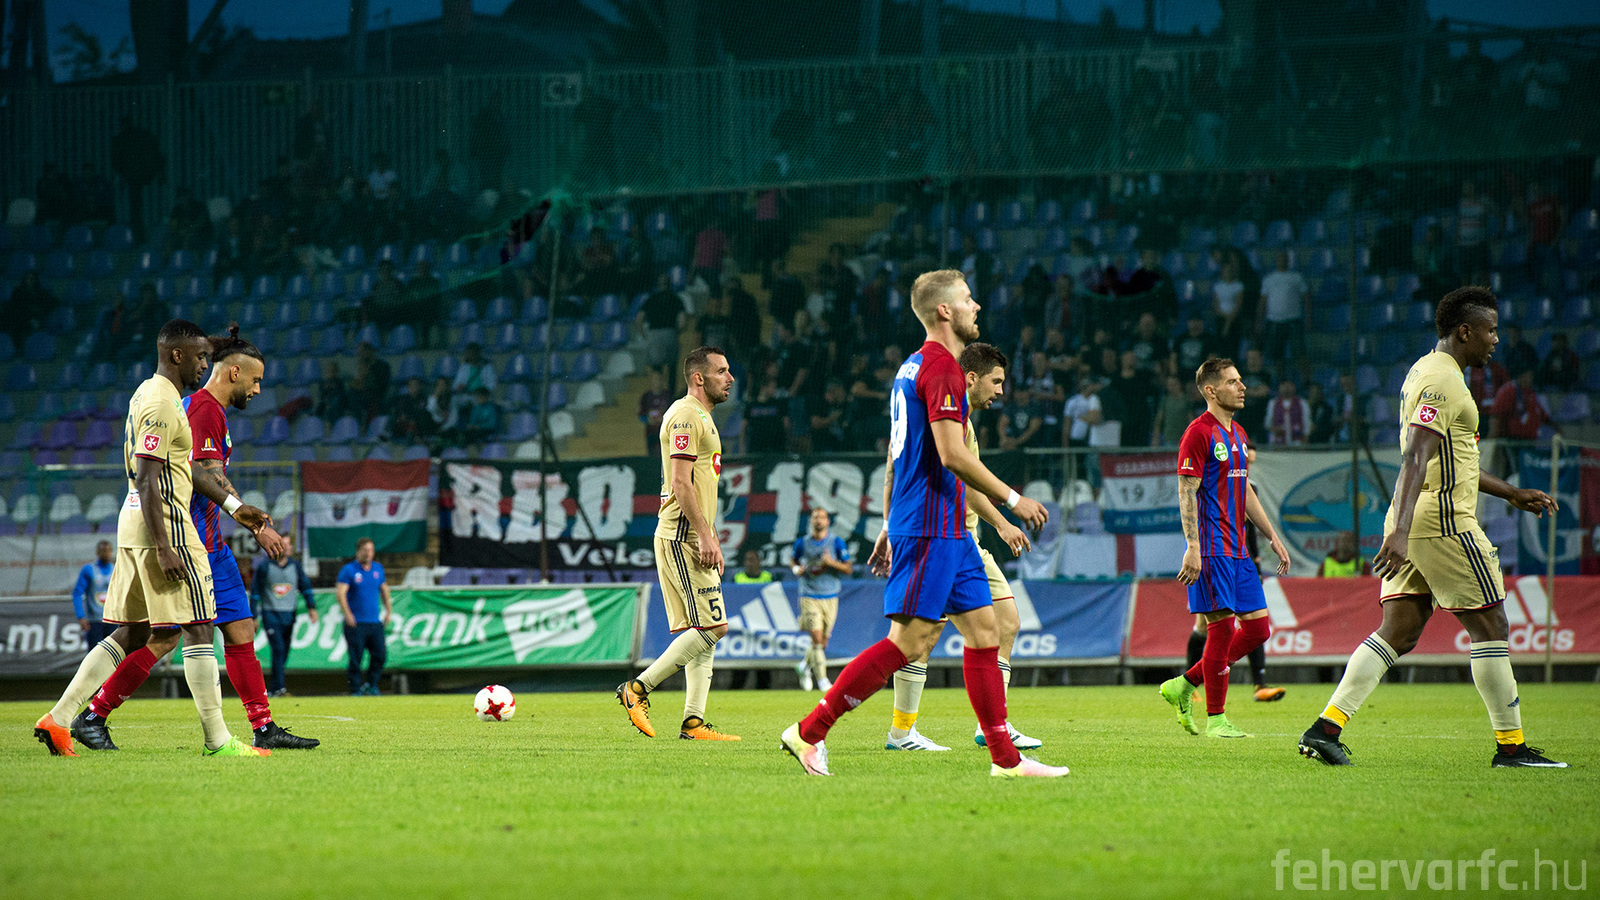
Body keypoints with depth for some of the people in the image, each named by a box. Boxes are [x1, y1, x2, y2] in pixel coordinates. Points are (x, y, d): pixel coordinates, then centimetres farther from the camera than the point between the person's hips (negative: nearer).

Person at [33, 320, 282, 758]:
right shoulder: (161, 404, -15)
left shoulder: (151, 394, 17)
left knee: (133, 635, 13)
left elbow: (184, 466, 25)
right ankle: (218, 739, -5)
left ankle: (59, 718, 11)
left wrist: (234, 506, 25)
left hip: (134, 526, 10)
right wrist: (164, 549, -23)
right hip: (164, 527, -10)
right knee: (197, 630, -6)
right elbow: (147, 481, -20)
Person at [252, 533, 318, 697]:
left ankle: (272, 689, 15)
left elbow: (305, 587, 13)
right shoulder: (264, 566, -3)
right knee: (278, 648, -18)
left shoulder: (295, 565, 8)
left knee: (284, 653, 5)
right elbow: (255, 591, 1)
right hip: (270, 614, -4)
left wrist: (312, 607, -1)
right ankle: (278, 687, -20)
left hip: (289, 615, 4)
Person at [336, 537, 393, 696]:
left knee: (380, 655, -3)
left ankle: (371, 685, 13)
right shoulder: (349, 570, -4)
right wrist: (348, 614, -19)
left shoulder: (378, 568, 13)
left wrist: (389, 611, 15)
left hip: (375, 622, 5)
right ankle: (355, 690, 3)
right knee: (355, 658, -4)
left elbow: (384, 590, 24)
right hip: (355, 623, -5)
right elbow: (340, 592, -11)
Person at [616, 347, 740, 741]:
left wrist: (711, 538, 24)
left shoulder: (701, 417, 22)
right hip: (682, 538, -11)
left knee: (703, 632, 5)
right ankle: (639, 688, -9)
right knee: (712, 626, -13)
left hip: (692, 537, 11)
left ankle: (693, 722, 2)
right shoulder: (685, 416, -11)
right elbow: (680, 484, -19)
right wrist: (705, 537, -23)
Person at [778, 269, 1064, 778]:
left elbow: (896, 454, 23)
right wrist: (1012, 499, -12)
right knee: (909, 641, -11)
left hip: (948, 530, 10)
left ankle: (1005, 759, 7)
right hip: (932, 530, -10)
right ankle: (809, 732, -9)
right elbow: (952, 455, -21)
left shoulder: (915, 366, 18)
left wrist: (890, 526, 26)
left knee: (984, 631, 8)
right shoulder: (941, 366, -13)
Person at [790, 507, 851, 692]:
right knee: (817, 637, -14)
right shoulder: (802, 543, 2)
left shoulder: (837, 542, 0)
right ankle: (822, 679, -8)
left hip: (830, 598, 2)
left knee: (823, 641, 8)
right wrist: (796, 569, -4)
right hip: (809, 597, -2)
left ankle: (805, 665, 36)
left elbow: (848, 569, 0)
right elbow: (794, 562, 19)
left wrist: (832, 563, -17)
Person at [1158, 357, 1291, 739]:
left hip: (1238, 550, 9)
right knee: (1222, 627, -8)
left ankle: (1183, 686, 15)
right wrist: (1193, 547, -20)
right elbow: (1186, 493, -14)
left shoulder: (1238, 434, 18)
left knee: (1258, 628, 5)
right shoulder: (1199, 432, -9)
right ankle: (1215, 719, -1)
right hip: (1212, 548, -9)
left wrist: (1273, 538, 23)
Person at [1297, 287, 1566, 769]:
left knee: (1397, 634, 5)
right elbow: (1415, 459, -25)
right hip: (1444, 522, -10)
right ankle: (1510, 745, 3)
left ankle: (1326, 727, -4)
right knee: (1489, 625, -1)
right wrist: (1400, 532, -34)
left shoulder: (1424, 372, 20)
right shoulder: (1442, 381, -13)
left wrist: (1510, 493, 32)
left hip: (1413, 528, 10)